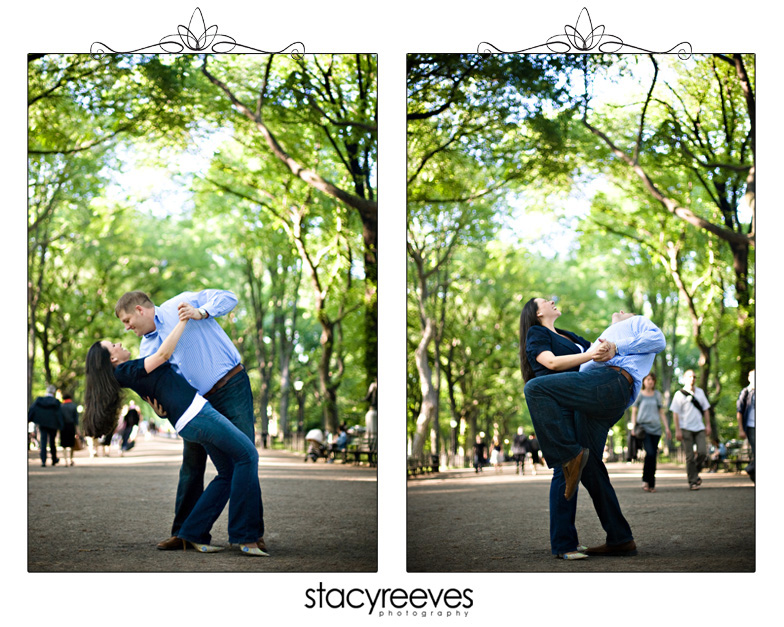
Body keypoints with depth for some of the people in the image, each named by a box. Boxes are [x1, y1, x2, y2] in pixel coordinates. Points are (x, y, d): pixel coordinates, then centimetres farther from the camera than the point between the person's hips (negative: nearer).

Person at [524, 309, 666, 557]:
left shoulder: (638, 323, 26)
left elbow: (658, 340, 3)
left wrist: (616, 348, -5)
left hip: (611, 380, -8)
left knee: (535, 389, -24)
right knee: (589, 470, 1)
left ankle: (570, 455, -24)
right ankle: (620, 539, 2)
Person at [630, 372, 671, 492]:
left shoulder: (657, 394, 15)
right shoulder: (639, 394, 7)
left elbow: (661, 412, 18)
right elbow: (634, 412, 8)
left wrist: (667, 427, 11)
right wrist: (633, 427, -2)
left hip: (655, 428, 3)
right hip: (643, 426, -3)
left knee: (653, 456, 0)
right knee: (650, 453, -20)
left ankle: (651, 484, 5)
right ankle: (645, 480, -6)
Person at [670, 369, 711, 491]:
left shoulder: (700, 392, 14)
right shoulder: (679, 394, 0)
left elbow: (705, 409, 19)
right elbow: (675, 413, -3)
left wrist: (708, 425, 10)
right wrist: (678, 430, -9)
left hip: (699, 428, 4)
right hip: (686, 428, -4)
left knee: (702, 452, -10)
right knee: (690, 456, -5)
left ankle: (694, 473, 15)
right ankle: (692, 481, 1)